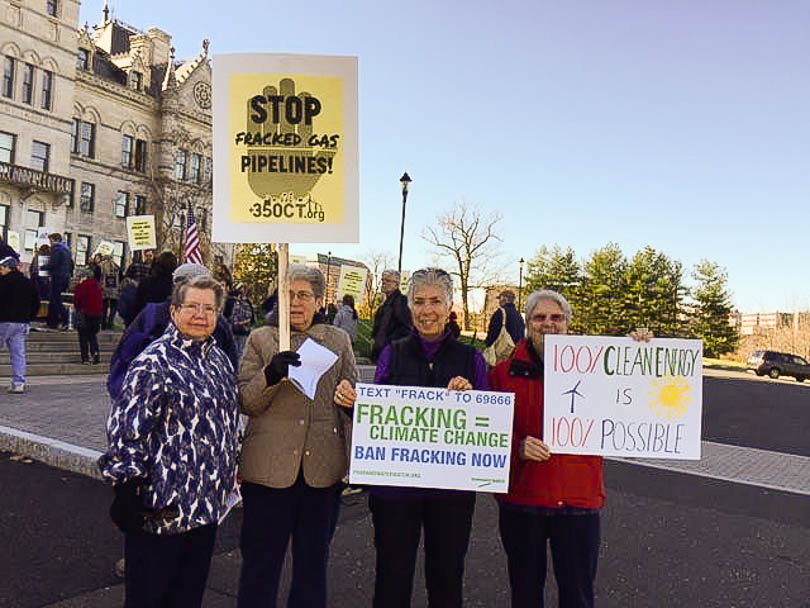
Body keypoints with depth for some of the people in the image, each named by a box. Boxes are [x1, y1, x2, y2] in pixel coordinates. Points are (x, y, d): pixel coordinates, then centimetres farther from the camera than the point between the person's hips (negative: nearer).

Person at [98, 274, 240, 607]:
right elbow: (125, 429, -17)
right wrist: (128, 492, -18)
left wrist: (229, 475, 20)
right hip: (163, 506, -7)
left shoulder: (219, 360, 9)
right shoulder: (155, 363, -14)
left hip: (207, 503, 7)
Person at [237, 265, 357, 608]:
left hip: (324, 467, 2)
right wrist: (271, 375, -19)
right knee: (261, 561, 7)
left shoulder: (338, 340, 10)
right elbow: (246, 402, -1)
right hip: (269, 466, -1)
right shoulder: (260, 339, 5)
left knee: (313, 560, 15)